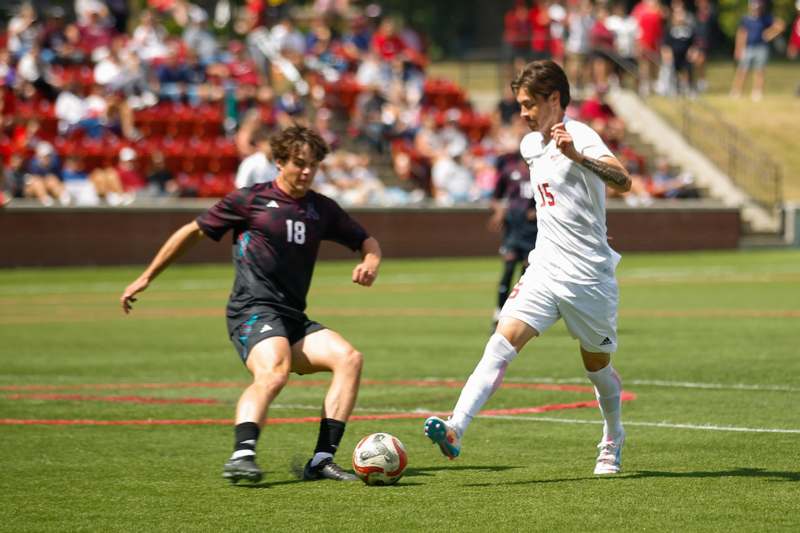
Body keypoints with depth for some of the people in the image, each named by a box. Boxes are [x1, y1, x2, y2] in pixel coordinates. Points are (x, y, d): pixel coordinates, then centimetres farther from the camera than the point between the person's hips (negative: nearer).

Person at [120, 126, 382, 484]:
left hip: (294, 320, 6)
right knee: (274, 372, -35)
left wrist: (370, 263, 3)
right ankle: (242, 455, -49)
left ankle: (321, 460, -17)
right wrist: (147, 277, 15)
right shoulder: (250, 199, 4)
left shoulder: (321, 209, 18)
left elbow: (366, 242, 29)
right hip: (254, 310, -6)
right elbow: (193, 231, 13)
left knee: (349, 358, -16)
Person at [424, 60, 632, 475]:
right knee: (501, 344, -15)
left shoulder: (580, 137, -13)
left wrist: (577, 156, -46)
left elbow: (622, 181, -32)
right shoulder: (531, 145, 11)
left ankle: (613, 440, 37)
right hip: (545, 270, 5)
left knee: (598, 366, 11)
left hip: (588, 277, -5)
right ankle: (455, 430, -29)